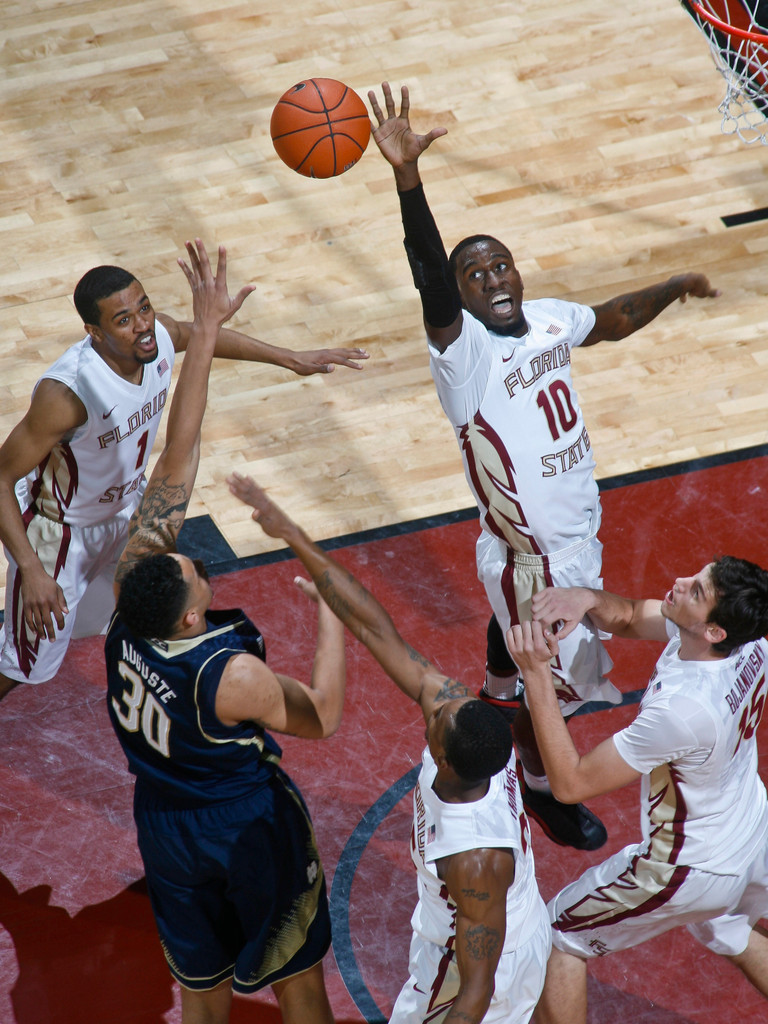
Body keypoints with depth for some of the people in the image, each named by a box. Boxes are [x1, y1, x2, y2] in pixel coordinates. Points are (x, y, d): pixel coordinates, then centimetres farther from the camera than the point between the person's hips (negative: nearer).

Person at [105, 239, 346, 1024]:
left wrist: (204, 331, -22)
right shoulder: (231, 677, -35)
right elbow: (323, 717, -17)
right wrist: (330, 612, -13)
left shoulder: (131, 593, -23)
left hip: (162, 820, 5)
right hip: (248, 828, -5)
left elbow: (174, 468, -22)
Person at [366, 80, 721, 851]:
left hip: (578, 530, 7)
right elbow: (428, 277, -44)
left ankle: (497, 699, 58)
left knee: (519, 625, 30)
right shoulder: (461, 347, -25)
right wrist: (406, 177, -58)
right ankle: (539, 783, 34)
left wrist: (673, 288, 11)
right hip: (529, 554, -7)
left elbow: (612, 320, 19)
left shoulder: (548, 319, -4)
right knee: (554, 679, 8)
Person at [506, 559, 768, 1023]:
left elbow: (571, 782, -30)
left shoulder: (682, 709, -41)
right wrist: (587, 598, -26)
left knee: (562, 934, 14)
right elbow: (628, 617, -2)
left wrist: (537, 672, -36)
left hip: (690, 871, -7)